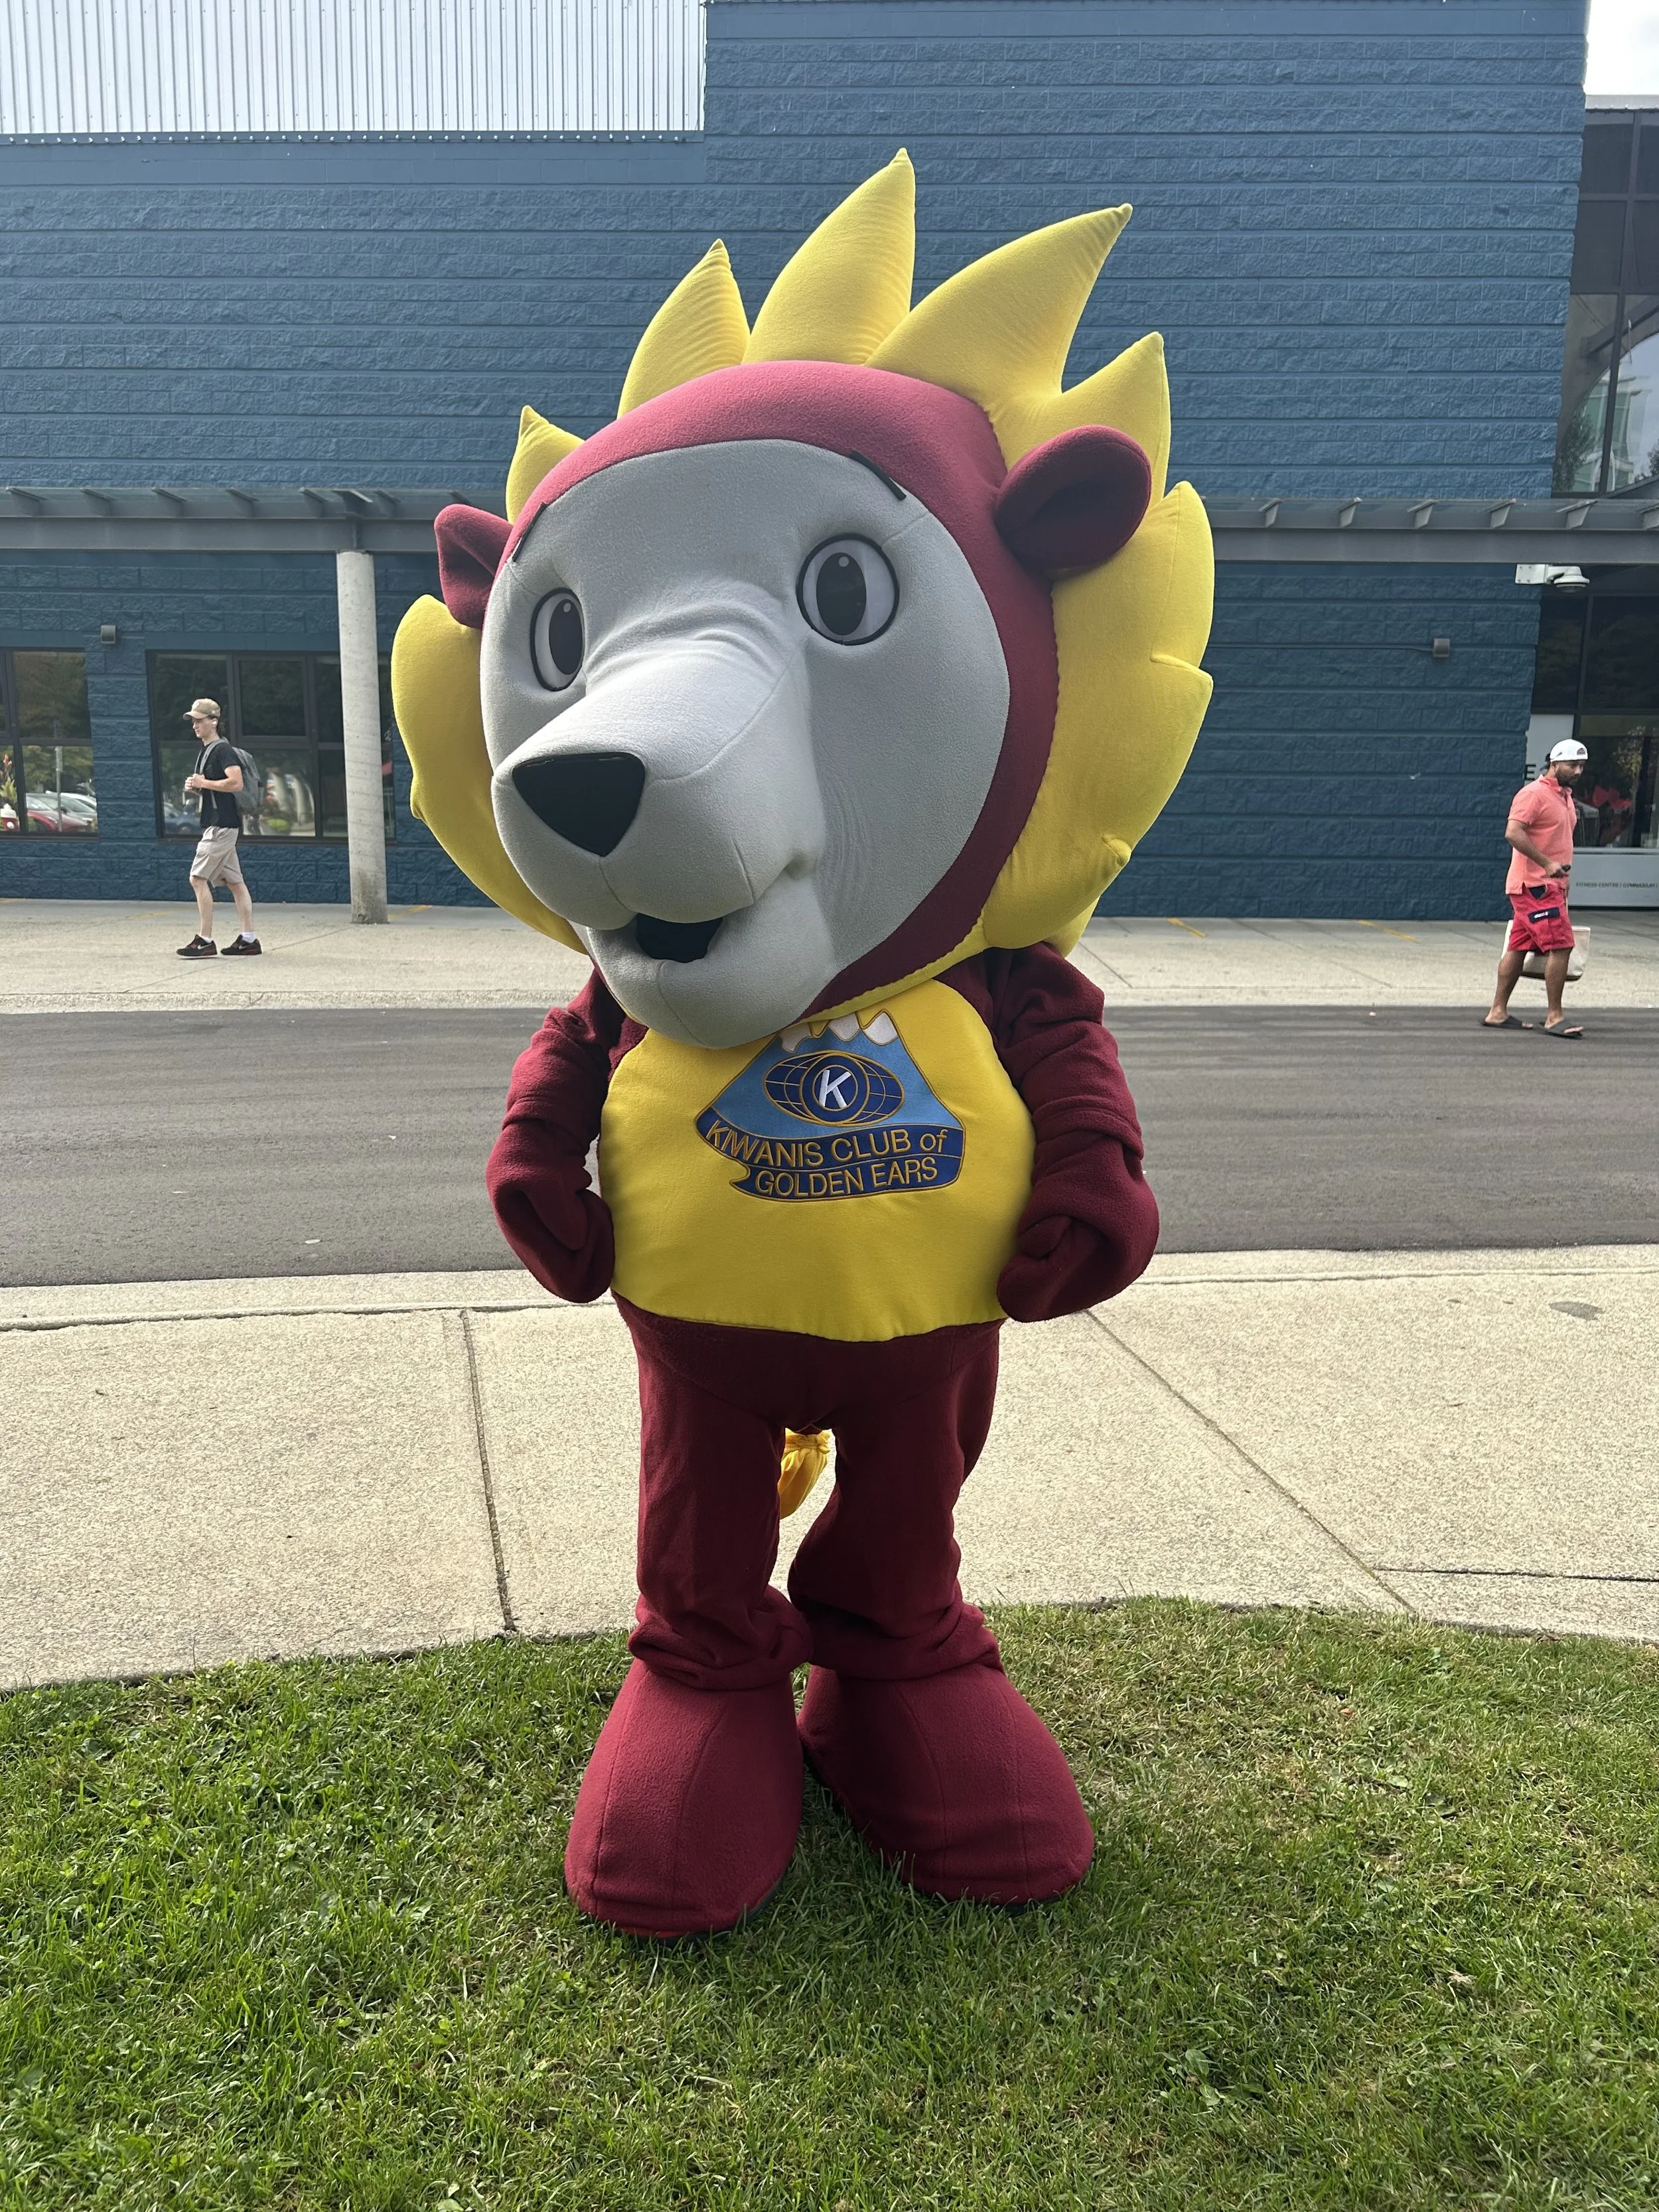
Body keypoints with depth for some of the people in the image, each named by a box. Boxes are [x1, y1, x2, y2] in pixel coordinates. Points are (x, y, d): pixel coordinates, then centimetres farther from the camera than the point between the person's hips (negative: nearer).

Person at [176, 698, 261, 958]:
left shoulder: (222, 750, -12)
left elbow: (236, 783, -24)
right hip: (218, 826, 11)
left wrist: (204, 783, -15)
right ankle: (249, 939, 10)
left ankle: (205, 941, -10)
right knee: (234, 881, 9)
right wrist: (194, 786, 8)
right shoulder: (206, 751, 19)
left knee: (198, 878, -11)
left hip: (221, 826, -11)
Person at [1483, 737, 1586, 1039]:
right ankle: (1555, 1017, -9)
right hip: (1535, 884, -9)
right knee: (1560, 945, -13)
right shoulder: (1534, 794, -12)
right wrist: (1547, 864, -24)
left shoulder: (1566, 796, 19)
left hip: (1550, 885, 10)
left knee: (1519, 947, 10)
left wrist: (1564, 877, 22)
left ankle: (1498, 1012, 14)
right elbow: (1513, 832, -22)